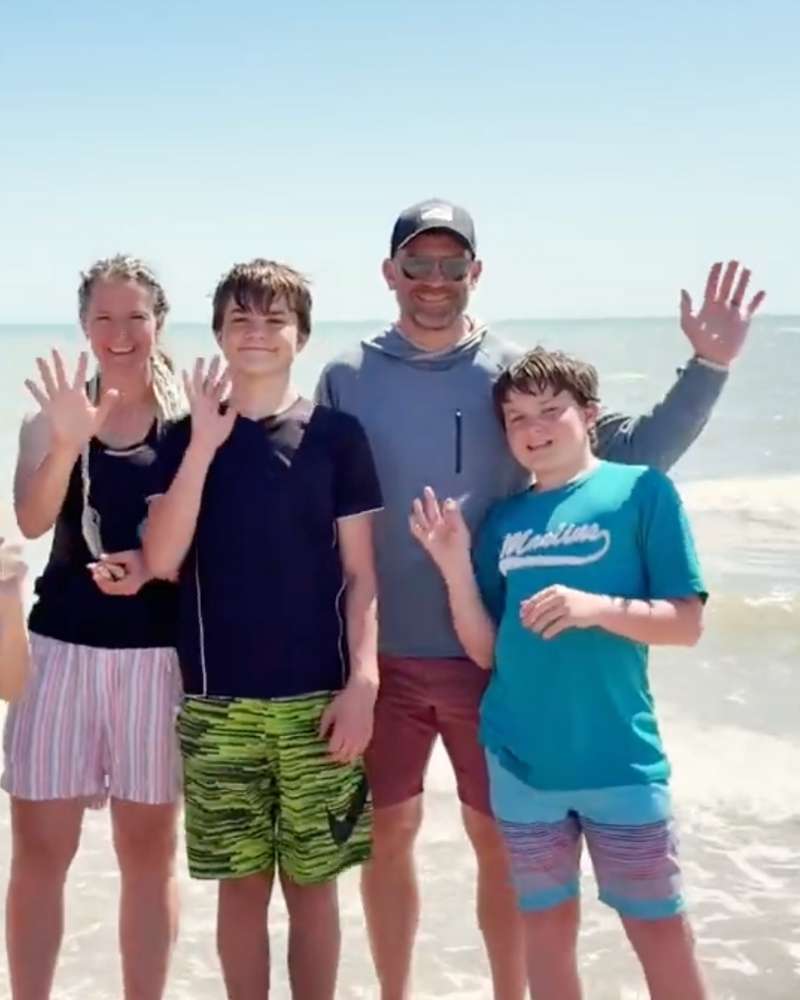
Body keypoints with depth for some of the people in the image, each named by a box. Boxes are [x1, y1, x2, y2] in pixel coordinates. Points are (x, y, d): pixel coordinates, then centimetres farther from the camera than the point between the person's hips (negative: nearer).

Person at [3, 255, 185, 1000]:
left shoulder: (187, 418, -1)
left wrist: (153, 566, -18)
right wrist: (67, 441, -27)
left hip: (155, 652, -1)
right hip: (61, 646, 1)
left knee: (148, 848, 9)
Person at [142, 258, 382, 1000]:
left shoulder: (336, 434, 1)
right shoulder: (186, 436, 4)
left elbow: (361, 573, 1)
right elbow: (161, 561, -8)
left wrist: (362, 681, -8)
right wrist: (204, 444, -14)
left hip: (317, 698, -1)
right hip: (217, 702, 1)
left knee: (312, 880, 8)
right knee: (241, 881, 10)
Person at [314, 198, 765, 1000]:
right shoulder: (347, 377, -2)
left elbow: (634, 453, -2)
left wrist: (707, 368, -12)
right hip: (382, 654, 1)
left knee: (499, 837, 11)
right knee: (387, 833, 13)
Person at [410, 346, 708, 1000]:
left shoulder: (641, 491, -5)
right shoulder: (503, 521, 8)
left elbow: (686, 624, -7)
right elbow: (486, 652, 6)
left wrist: (598, 608, -22)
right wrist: (455, 566, -6)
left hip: (620, 761, -4)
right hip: (520, 762, 4)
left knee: (660, 929, 5)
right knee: (546, 925, 15)